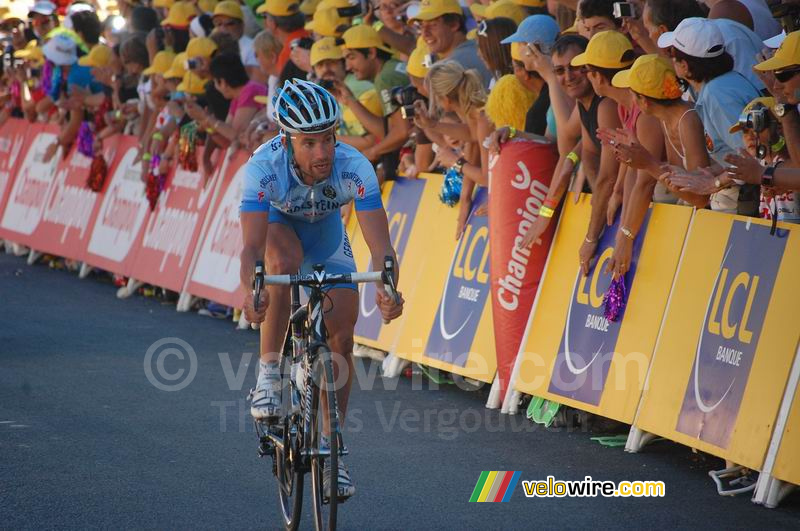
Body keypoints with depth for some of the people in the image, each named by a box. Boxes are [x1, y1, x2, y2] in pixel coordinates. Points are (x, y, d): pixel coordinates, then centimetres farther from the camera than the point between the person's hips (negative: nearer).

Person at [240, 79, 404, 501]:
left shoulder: (355, 168, -36)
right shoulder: (264, 167, -39)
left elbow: (379, 244, -41)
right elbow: (252, 245, -45)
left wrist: (387, 288, -61)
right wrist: (251, 292, -65)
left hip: (324, 227, 2)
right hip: (276, 220, -2)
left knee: (342, 336, -7)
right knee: (286, 262, -37)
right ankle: (268, 375, -20)